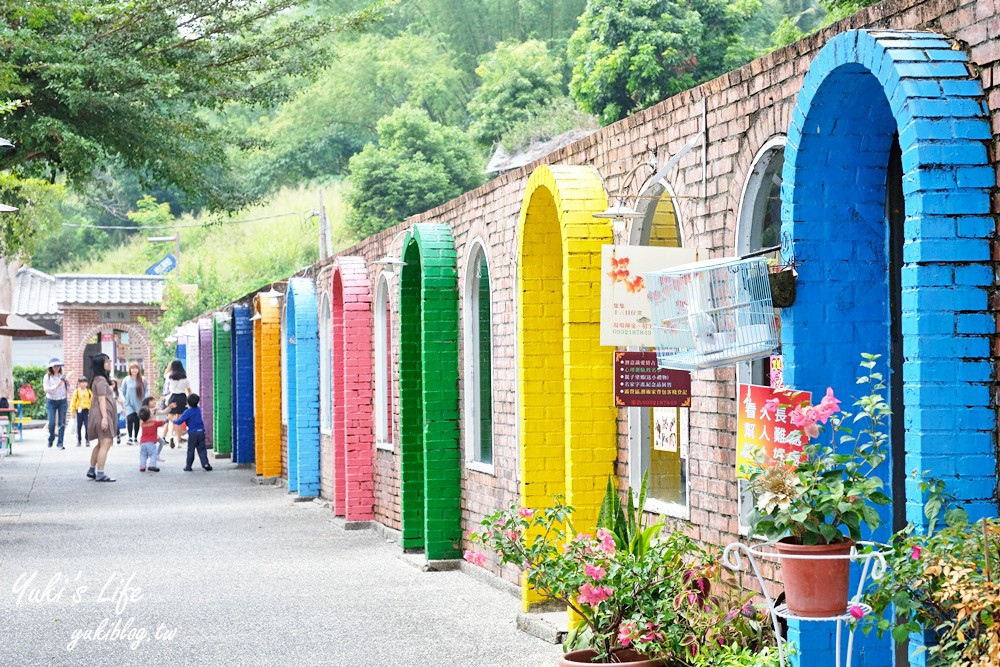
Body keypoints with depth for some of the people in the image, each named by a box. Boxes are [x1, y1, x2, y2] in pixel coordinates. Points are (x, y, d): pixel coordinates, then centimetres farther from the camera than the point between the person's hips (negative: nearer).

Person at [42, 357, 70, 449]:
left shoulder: (62, 376, 7)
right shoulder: (47, 377, -2)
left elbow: (68, 390, 11)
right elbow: (46, 389, -12)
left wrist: (68, 384, -9)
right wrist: (57, 385, -19)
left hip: (62, 401, 2)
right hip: (51, 401, -2)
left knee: (62, 423, -3)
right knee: (52, 422, -8)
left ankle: (60, 442, 1)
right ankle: (51, 439, 19)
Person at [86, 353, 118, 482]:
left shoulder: (103, 379, 19)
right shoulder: (101, 380, -13)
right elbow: (101, 400, -19)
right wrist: (104, 417, -23)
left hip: (106, 415, 11)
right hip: (103, 414, -11)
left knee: (101, 444, 19)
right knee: (106, 443, -13)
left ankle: (92, 470, 27)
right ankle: (100, 474, -15)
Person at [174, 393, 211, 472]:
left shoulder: (188, 412, -11)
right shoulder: (198, 409, 8)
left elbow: (180, 421, -11)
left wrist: (174, 421, 9)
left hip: (192, 433, -4)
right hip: (201, 431, 5)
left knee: (190, 450, 4)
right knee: (201, 449, 7)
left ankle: (188, 466, 9)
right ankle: (205, 463, -7)